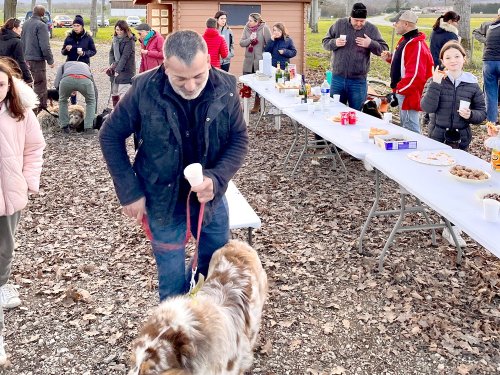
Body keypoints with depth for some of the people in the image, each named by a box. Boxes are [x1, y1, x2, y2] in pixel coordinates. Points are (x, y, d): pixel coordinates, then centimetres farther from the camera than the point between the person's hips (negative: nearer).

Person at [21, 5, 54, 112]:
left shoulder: (25, 24, 11)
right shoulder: (41, 25, -14)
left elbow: (22, 42, 19)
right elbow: (44, 46, -18)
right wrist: (50, 60, -9)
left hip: (26, 59, 8)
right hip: (37, 60, -8)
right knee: (40, 86, -3)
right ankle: (41, 110, -3)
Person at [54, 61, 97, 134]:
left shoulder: (64, 65, 41)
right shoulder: (86, 66, 46)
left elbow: (56, 84, 21)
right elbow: (95, 90, 47)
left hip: (67, 79, 0)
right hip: (85, 80, 1)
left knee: (62, 101, 30)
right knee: (91, 101, 30)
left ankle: (64, 127, 28)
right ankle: (88, 127, 21)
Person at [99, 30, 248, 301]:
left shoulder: (226, 89, -15)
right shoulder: (144, 89, -20)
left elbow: (239, 139, -6)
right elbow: (111, 136, -8)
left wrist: (216, 179, -24)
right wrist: (129, 192, -11)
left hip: (211, 197, 3)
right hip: (163, 201, -2)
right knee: (173, 283, 8)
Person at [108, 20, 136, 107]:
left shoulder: (129, 40, -11)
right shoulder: (115, 39, 10)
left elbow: (125, 56, -18)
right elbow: (111, 52, 14)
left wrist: (118, 69, -24)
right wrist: (112, 64, -3)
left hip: (125, 70, -7)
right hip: (116, 69, 7)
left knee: (123, 94, -12)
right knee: (114, 94, 13)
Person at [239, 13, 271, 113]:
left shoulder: (264, 28, -9)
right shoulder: (247, 28, 1)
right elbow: (241, 43, -1)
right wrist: (250, 39, -18)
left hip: (260, 61, -4)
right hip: (248, 60, 4)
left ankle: (257, 105, 19)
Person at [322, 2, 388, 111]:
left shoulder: (371, 29, 0)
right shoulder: (339, 24, 3)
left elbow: (384, 49, 1)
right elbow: (325, 42, 8)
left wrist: (370, 44, -17)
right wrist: (335, 43, -13)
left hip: (358, 80, -1)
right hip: (338, 78, 1)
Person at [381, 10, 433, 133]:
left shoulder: (417, 45, -21)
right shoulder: (405, 40, 12)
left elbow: (415, 76, -28)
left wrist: (398, 90, -23)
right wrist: (390, 58, 8)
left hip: (409, 94, -11)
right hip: (402, 92, 11)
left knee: (410, 130, -5)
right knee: (406, 127, 21)